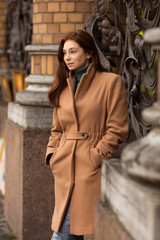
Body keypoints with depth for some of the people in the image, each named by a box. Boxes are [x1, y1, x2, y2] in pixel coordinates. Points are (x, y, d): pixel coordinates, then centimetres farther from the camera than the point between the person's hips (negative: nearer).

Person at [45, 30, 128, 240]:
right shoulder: (63, 87, 15)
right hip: (65, 168, 5)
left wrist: (95, 157, -10)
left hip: (91, 168, -5)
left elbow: (117, 130, -7)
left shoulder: (111, 82, -3)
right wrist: (52, 155, 5)